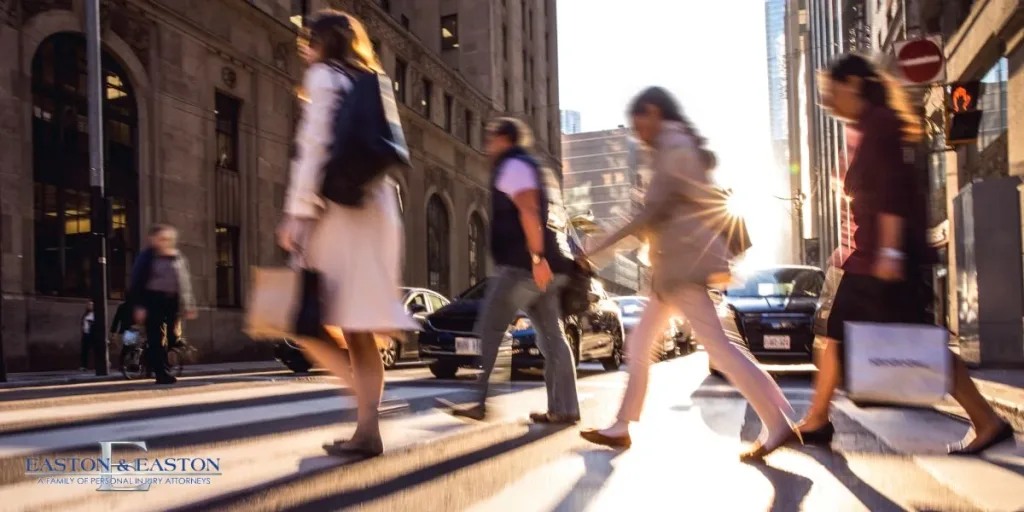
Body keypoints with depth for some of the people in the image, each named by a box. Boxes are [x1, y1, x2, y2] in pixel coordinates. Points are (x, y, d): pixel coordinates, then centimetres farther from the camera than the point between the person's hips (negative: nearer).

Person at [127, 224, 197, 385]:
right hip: (153, 300, -4)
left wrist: (189, 305, 8)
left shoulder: (178, 257, 8)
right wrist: (138, 306, -14)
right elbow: (136, 283, -8)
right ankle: (161, 373, 0)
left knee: (172, 338, 2)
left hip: (172, 300, 4)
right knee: (155, 339, -3)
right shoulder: (146, 257, -6)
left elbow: (185, 283, 12)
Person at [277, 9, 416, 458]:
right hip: (374, 210, 8)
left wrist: (297, 215, -15)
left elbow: (314, 147, -11)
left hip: (339, 210, -8)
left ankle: (366, 409, -19)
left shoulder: (324, 76, 1)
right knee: (357, 329, 6)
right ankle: (367, 429, 4)